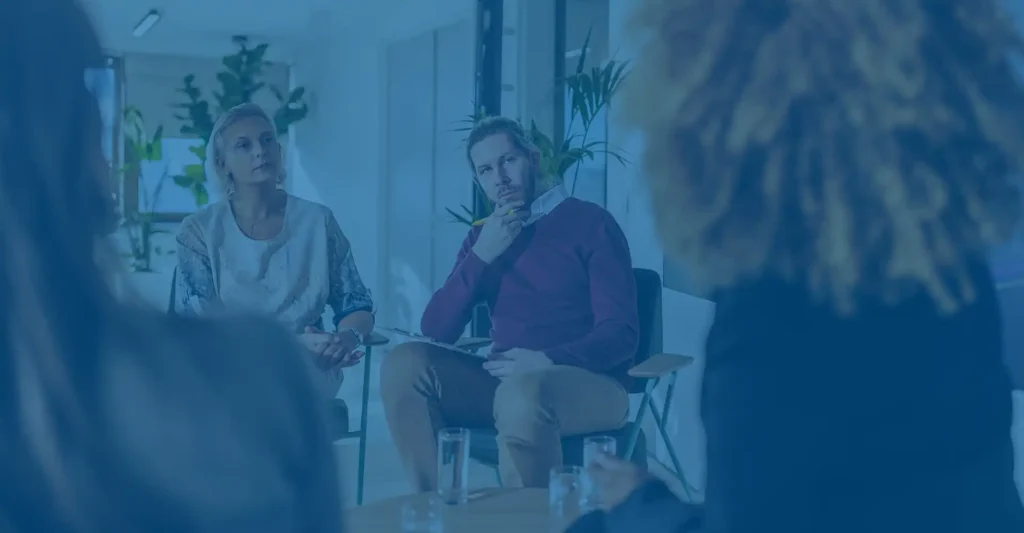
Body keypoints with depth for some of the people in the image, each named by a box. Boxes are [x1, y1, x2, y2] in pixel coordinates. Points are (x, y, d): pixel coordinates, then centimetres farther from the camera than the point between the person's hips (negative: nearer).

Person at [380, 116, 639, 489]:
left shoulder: (590, 223, -1)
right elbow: (435, 330, 4)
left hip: (589, 384, -5)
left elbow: (621, 335, -9)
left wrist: (548, 361, -25)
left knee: (521, 393, -38)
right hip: (504, 382, 5)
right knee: (405, 363, -18)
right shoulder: (483, 237, 16)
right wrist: (481, 255, -6)